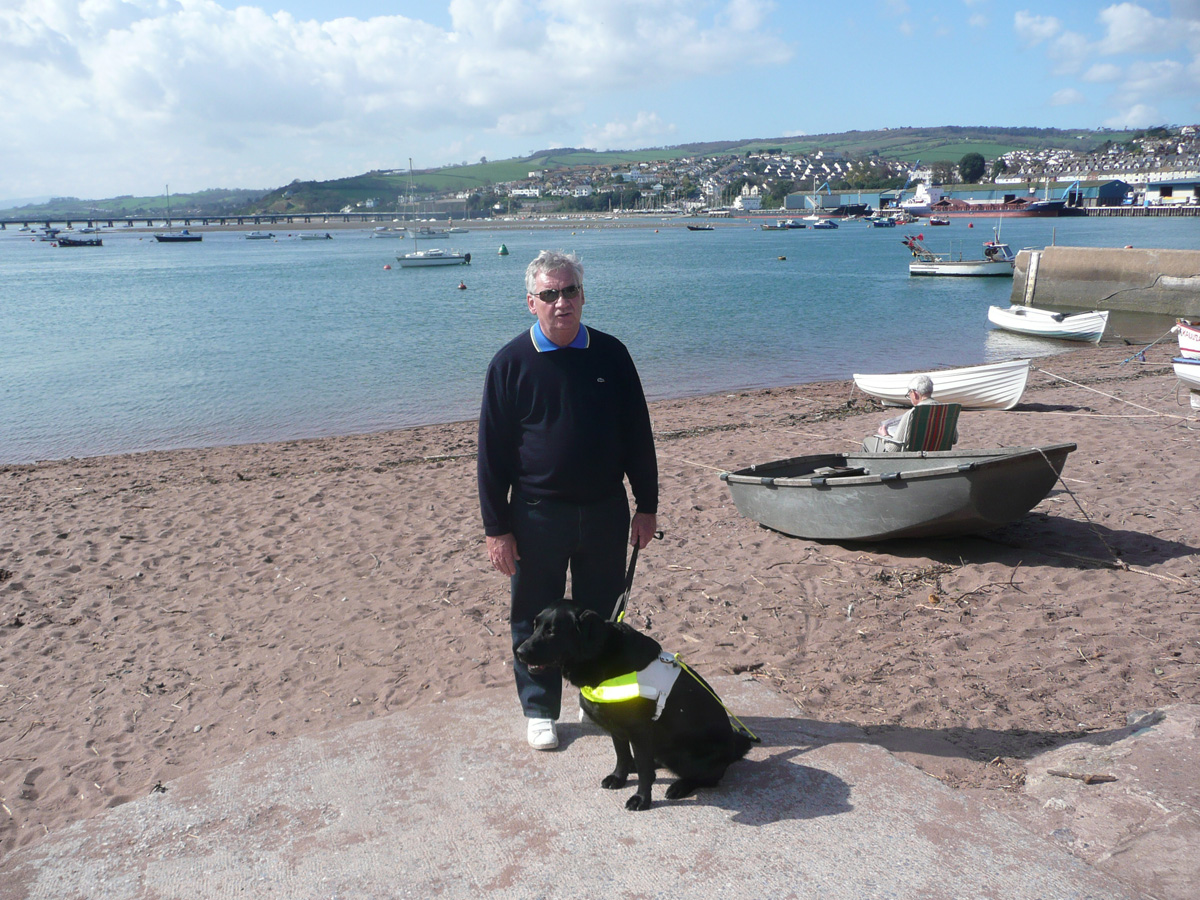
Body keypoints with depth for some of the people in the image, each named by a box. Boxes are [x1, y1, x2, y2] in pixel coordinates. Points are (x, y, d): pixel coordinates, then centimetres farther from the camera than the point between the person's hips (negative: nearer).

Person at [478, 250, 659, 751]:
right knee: (536, 620, 10)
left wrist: (647, 505, 5)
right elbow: (491, 451, -5)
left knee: (599, 616, 14)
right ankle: (539, 710, 29)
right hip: (538, 516, -2)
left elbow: (638, 435, 6)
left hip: (605, 511, 2)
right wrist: (496, 528, -7)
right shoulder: (511, 363, -6)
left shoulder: (610, 354, 1)